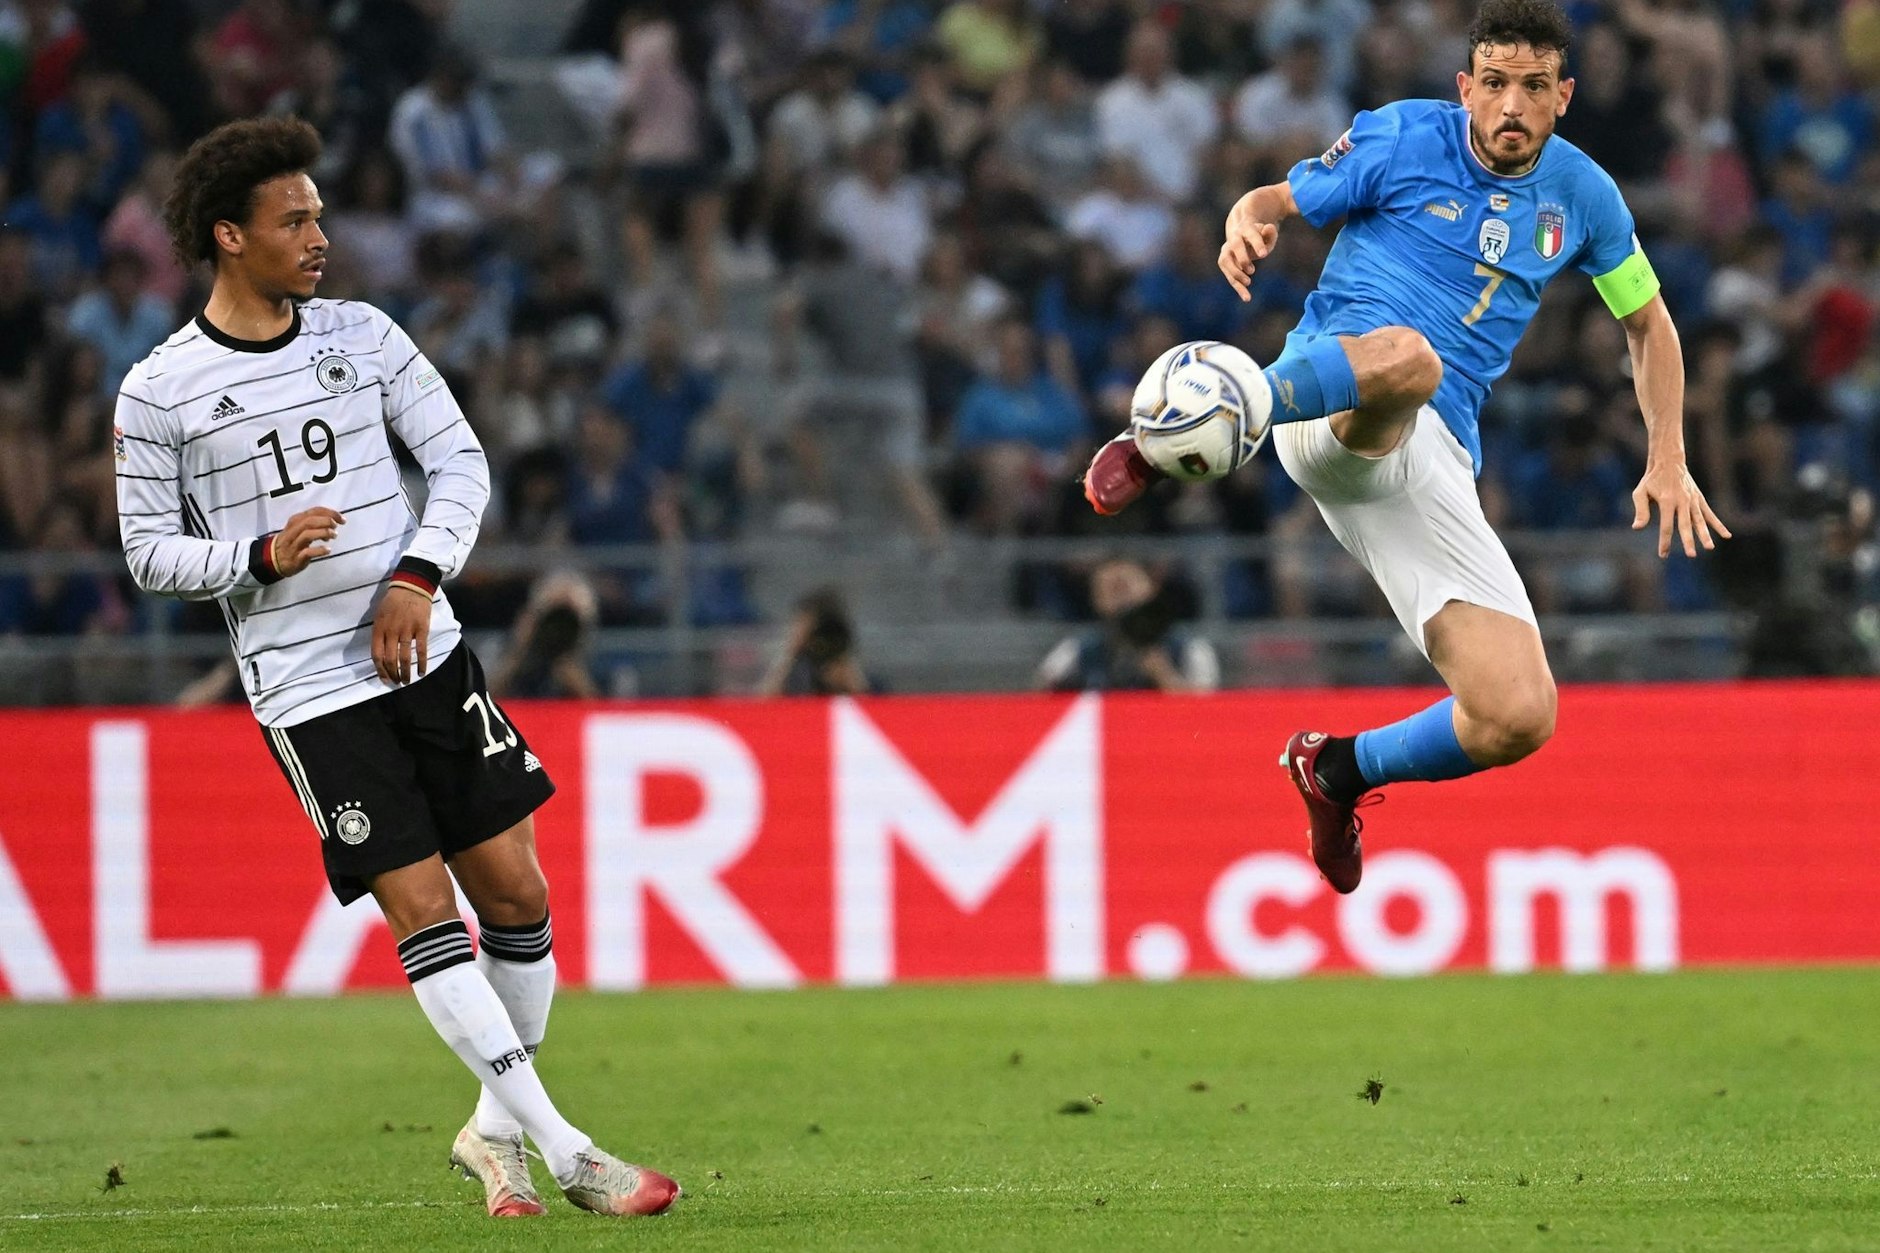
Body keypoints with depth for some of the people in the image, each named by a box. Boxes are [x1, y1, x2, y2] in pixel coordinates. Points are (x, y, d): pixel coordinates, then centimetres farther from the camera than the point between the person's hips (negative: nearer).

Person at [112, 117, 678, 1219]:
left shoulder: (362, 334, 6)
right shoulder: (160, 393, -4)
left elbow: (461, 459, 7)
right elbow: (150, 550, 1)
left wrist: (419, 574, -9)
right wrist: (261, 557, -17)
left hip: (427, 654, 4)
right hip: (307, 689, -4)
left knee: (515, 891, 2)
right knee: (421, 912, -9)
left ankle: (495, 1128, 21)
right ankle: (565, 1156, -10)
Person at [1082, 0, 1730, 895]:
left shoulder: (1580, 194, 14)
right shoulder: (1402, 139, 3)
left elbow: (1646, 320, 29)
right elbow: (1274, 201, 10)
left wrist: (1667, 460, 18)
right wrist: (1247, 226, -16)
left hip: (1431, 467, 5)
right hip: (1330, 407, -5)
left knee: (1518, 719, -9)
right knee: (1404, 356, -45)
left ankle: (1340, 769, 20)